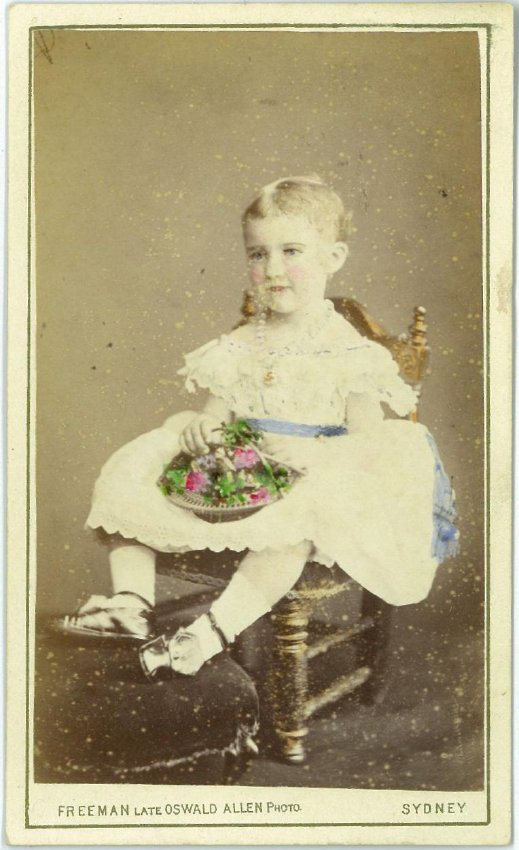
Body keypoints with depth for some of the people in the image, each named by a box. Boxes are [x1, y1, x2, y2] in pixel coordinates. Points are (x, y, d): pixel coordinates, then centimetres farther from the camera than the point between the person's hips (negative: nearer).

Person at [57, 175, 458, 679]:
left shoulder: (350, 353, -3)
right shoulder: (236, 350, 12)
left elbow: (366, 441, -8)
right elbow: (217, 419, 14)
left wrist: (313, 453, -28)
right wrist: (197, 427, -11)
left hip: (306, 489, -5)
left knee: (294, 521, -41)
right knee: (125, 484, -9)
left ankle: (214, 630, -43)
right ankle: (133, 599, -16)